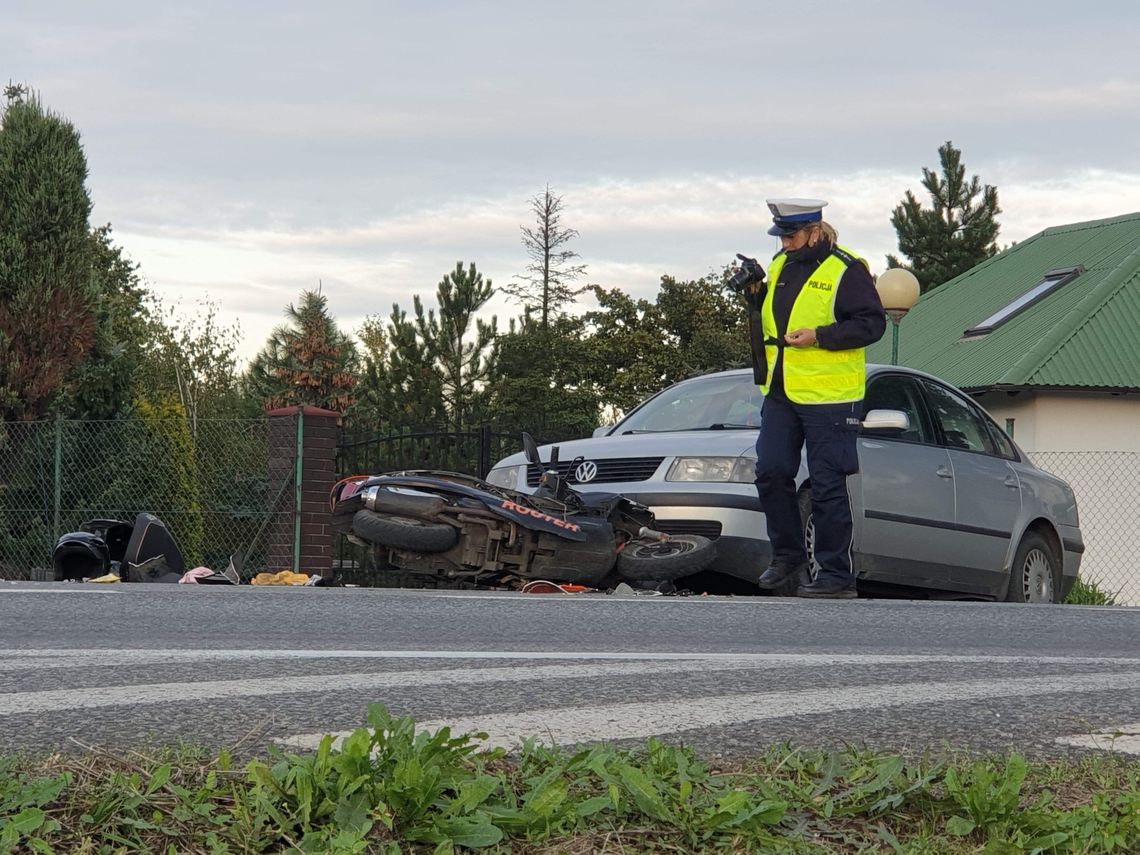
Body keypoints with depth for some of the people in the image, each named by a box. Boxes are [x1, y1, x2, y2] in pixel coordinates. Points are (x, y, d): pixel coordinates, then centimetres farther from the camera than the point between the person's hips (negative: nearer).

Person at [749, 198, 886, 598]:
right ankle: (788, 555, 19)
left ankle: (836, 575, 3)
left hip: (828, 398, -7)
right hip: (780, 393, 7)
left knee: (827, 487, -4)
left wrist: (819, 336, -20)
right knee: (771, 472, 3)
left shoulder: (846, 270, -9)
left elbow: (872, 324, -13)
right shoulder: (780, 265, 14)